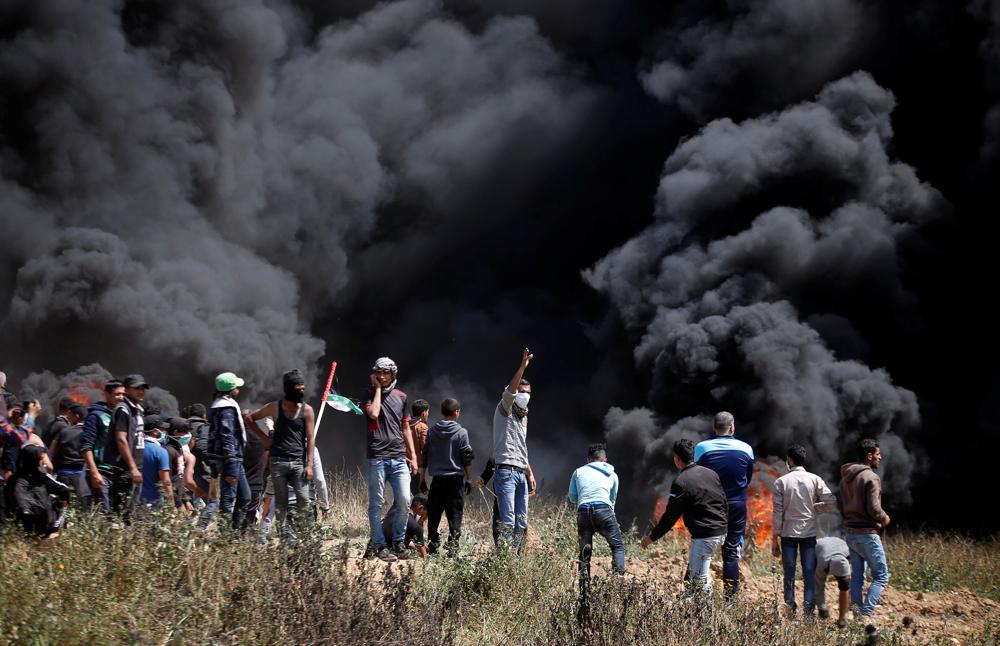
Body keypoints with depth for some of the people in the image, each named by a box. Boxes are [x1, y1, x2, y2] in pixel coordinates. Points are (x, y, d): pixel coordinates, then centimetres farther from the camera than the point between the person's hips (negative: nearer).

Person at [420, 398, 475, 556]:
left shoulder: (432, 431, 4)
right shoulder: (461, 432, -5)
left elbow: (425, 456, 8)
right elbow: (467, 458, -3)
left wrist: (422, 478, 15)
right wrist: (469, 479, 6)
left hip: (437, 479, 3)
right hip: (456, 478, -3)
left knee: (433, 514, 9)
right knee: (455, 514, 1)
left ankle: (432, 544, 8)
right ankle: (453, 545, -4)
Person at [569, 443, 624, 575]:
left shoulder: (578, 472, 22)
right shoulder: (612, 475, 22)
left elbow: (572, 498, 24)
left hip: (583, 512, 2)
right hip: (603, 509, -1)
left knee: (584, 549, 14)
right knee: (617, 546, 7)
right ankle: (618, 574, -14)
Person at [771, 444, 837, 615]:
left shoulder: (781, 482, -4)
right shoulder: (815, 480, -1)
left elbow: (777, 511, -4)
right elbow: (832, 503, -5)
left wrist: (776, 537, 1)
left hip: (788, 533, -1)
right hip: (809, 532, 1)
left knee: (789, 574, 4)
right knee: (809, 573, 3)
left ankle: (790, 610, 3)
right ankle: (809, 609, -4)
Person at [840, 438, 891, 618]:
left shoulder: (846, 478, 11)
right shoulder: (871, 477, -15)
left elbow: (841, 508, 15)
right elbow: (874, 508, -21)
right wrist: (884, 518, -3)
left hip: (850, 532, 8)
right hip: (867, 533, -8)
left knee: (857, 576, 14)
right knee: (881, 576, -2)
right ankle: (866, 613, -13)